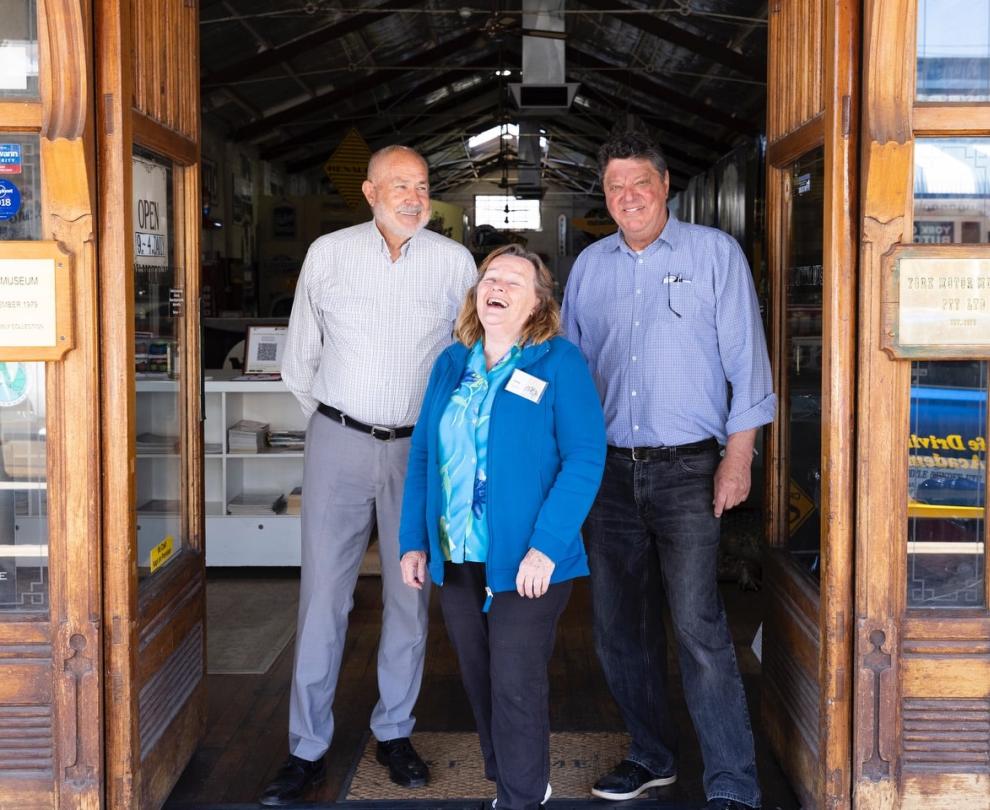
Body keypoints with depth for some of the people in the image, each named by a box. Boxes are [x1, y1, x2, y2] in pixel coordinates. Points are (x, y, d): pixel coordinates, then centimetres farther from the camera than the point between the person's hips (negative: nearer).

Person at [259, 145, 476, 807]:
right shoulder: (328, 254, 2)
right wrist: (323, 419, 12)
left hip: (420, 448, 1)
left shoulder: (455, 262, 2)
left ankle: (395, 732, 25)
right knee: (323, 595, 0)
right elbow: (300, 354, 11)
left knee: (411, 593, 8)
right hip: (339, 441, -1)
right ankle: (308, 748, 11)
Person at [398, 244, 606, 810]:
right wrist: (415, 541, 6)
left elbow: (585, 456, -14)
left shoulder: (559, 362, -7)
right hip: (455, 560, 5)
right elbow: (422, 454, 12)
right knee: (480, 683, 15)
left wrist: (546, 547, -21)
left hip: (526, 563, -5)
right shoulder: (451, 363, 10)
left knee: (516, 687, 1)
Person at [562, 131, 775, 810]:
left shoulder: (715, 252, 0)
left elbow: (746, 357, -3)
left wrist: (738, 457, -9)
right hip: (609, 471, 5)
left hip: (687, 472, -5)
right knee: (620, 627, 11)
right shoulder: (590, 265, 12)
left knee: (698, 627, -11)